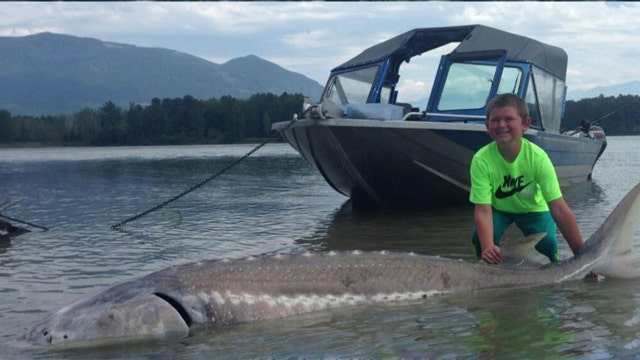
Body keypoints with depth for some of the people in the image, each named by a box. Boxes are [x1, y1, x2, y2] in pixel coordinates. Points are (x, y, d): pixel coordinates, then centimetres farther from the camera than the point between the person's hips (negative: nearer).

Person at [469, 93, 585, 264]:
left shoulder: (537, 157, -31)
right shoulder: (481, 160, -31)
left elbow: (559, 208, -32)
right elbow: (483, 210, -34)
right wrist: (488, 247, -53)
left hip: (532, 208, 0)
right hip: (498, 209, 0)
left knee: (547, 244, -25)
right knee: (481, 238, -28)